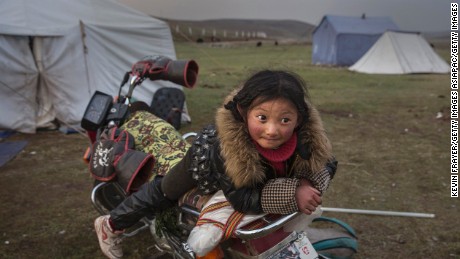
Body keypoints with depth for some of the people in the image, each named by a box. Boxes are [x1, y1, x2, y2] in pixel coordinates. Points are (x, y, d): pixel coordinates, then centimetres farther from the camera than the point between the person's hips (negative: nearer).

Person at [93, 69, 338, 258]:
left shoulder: (309, 138, -36)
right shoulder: (227, 147, -48)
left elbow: (326, 165, -17)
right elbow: (241, 198, -39)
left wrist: (307, 184, -37)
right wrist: (292, 195, -48)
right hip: (205, 158, -3)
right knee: (164, 192, 14)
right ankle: (110, 225, 38)